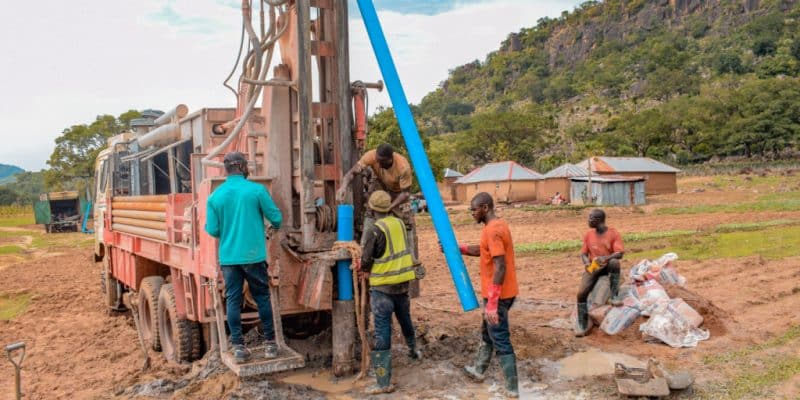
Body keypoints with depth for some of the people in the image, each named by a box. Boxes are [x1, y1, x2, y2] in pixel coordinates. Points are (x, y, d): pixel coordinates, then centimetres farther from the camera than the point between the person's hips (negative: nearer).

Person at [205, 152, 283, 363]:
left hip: (228, 257, 2)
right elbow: (276, 217, -3)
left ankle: (238, 347, 11)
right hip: (254, 255, -2)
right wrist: (275, 226, 20)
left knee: (233, 300, 9)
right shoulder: (256, 190, -7)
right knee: (262, 297, 9)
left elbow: (212, 230, -1)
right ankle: (270, 343, 15)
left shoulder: (215, 196, 0)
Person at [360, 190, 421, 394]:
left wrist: (365, 270, 12)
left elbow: (366, 261, -12)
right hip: (402, 282, 6)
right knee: (405, 320, 29)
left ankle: (384, 382, 0)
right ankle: (413, 351, 53)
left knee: (382, 333, -3)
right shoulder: (400, 223, 0)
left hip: (382, 287, -6)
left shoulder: (375, 230, -17)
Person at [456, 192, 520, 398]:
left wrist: (492, 302, -28)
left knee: (500, 340, -2)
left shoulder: (492, 230, -22)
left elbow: (500, 268, -27)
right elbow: (481, 250, 27)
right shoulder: (497, 225, 11)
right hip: (503, 293, 10)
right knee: (487, 332, 24)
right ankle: (478, 370, 41)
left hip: (498, 295, -10)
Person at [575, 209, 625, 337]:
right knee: (581, 293, -20)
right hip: (593, 267, 3)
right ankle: (583, 324, -12)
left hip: (608, 266, -3)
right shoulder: (588, 234, 6)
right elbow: (583, 253, 8)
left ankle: (614, 296, -32)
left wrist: (605, 258, -33)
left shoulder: (614, 233, -6)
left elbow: (619, 254, -15)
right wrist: (586, 262, -15)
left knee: (614, 262, -39)